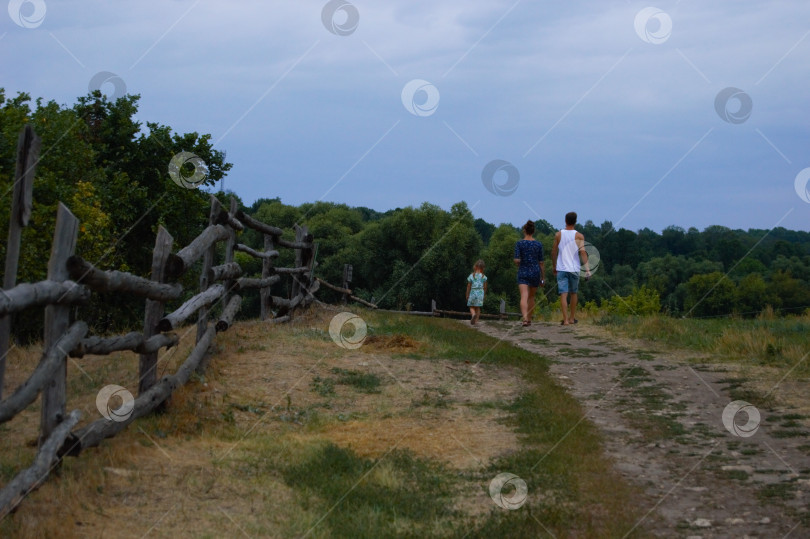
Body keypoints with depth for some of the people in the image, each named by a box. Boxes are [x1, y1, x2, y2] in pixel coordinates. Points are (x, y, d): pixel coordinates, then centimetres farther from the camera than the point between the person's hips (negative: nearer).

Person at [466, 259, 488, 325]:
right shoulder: (483, 276, -2)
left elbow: (468, 286, -3)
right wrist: (484, 293, 19)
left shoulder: (471, 276, -6)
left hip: (472, 292, -2)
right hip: (480, 292, 2)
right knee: (478, 307, 11)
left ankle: (473, 314, -24)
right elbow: (485, 287, 4)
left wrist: (467, 295, 6)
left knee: (472, 307, 6)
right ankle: (476, 320, 9)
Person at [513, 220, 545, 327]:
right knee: (531, 297, 19)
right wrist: (543, 278, 8)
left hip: (523, 272, -2)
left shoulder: (519, 244, -4)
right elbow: (541, 262, 2)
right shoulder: (538, 244, 1)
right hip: (535, 272, 2)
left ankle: (525, 318, -32)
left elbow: (516, 260, -11)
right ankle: (529, 319, 27)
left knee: (524, 297, -12)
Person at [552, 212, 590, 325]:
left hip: (561, 268, 0)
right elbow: (582, 252, -12)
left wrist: (554, 266, 21)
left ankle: (565, 319, -13)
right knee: (573, 293, 17)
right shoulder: (579, 236, -4)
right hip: (574, 269, 0)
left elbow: (554, 252, 7)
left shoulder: (558, 235, 1)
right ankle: (572, 318, 26)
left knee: (563, 294, -4)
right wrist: (587, 269, -13)